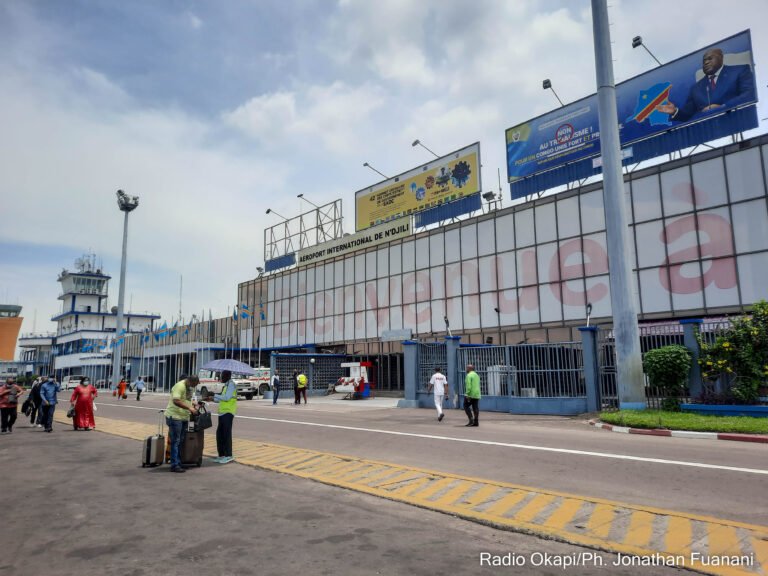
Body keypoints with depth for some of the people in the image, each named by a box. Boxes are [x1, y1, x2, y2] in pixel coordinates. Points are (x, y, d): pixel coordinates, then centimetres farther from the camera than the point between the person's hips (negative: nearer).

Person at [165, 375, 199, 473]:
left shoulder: (189, 387, 13)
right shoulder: (180, 386, -18)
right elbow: (176, 401, -28)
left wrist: (191, 404, 11)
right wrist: (189, 407, -29)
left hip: (184, 417, 9)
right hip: (175, 416, -9)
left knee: (181, 441, 13)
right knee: (175, 442, -6)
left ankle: (179, 463, 21)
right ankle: (174, 465, -2)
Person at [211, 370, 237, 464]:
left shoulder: (231, 384, -9)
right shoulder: (226, 385, 20)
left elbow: (227, 398, -17)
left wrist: (214, 395, -8)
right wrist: (213, 399, 14)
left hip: (228, 413, -9)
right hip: (222, 412, 9)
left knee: (226, 434, -6)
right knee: (219, 434, 10)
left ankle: (228, 455, 0)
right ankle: (222, 455, 18)